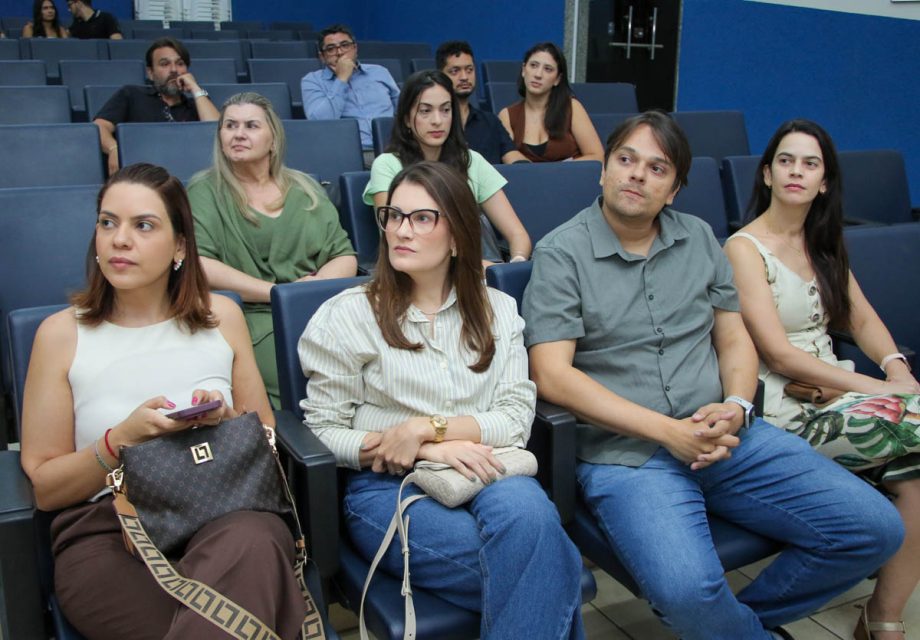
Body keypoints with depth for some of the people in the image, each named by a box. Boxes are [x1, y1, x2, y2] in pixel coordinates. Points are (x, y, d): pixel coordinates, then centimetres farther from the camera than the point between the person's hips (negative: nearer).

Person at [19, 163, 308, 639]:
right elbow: (43, 485, 5)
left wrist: (227, 423, -6)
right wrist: (122, 439, -12)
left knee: (251, 544, -36)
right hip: (105, 531, -2)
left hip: (226, 514, 3)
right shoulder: (62, 333, 5)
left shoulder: (220, 316, 10)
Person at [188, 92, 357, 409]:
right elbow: (198, 264, -6)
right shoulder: (206, 189, 8)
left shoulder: (305, 188, 19)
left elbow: (345, 257, 14)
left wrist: (316, 284, -8)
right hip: (255, 318, -4)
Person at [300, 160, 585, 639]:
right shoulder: (350, 314, 1)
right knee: (548, 567, -28)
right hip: (386, 486, -3)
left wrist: (427, 427, -15)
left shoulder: (497, 310, 10)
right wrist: (427, 452, -13)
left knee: (527, 510, -35)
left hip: (484, 474, 3)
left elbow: (516, 420, 1)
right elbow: (321, 432, -1)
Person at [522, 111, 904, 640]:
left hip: (725, 437, 6)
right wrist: (667, 431, -16)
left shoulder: (699, 238, 14)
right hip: (624, 451, -5)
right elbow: (553, 376, -11)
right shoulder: (561, 254, -3)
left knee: (876, 530, -5)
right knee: (687, 592, -31)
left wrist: (736, 408, -7)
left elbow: (735, 340, 16)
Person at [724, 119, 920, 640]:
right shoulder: (745, 248, -6)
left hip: (836, 395, 6)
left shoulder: (824, 244, 17)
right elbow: (779, 353, -13)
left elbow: (864, 321, 18)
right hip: (783, 410, -6)